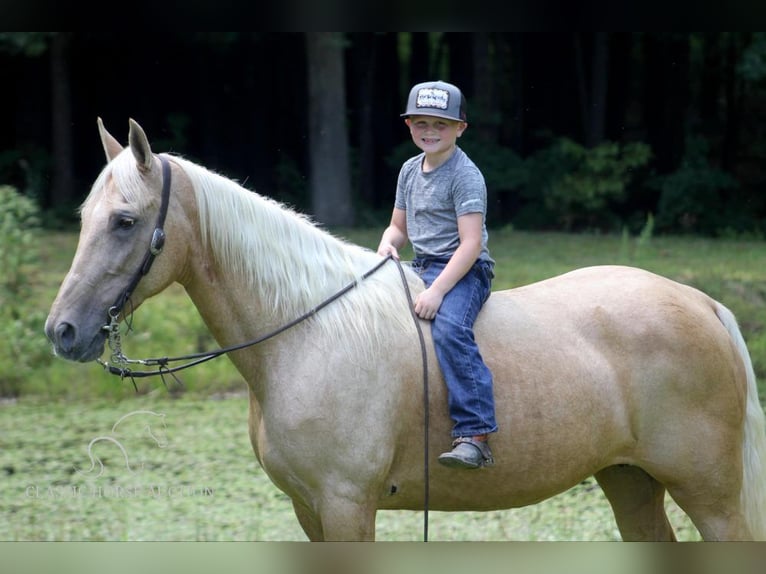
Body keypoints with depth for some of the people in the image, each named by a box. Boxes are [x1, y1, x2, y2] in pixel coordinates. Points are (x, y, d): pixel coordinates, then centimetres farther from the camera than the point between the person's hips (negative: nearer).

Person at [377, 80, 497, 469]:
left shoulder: (465, 175, -11)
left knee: (450, 330, -34)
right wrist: (388, 243, -2)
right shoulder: (410, 170, 14)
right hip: (420, 268, 9)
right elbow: (399, 226, 23)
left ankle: (474, 437, -40)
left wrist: (437, 290, -26)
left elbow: (471, 243, -19)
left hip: (463, 270, -9)